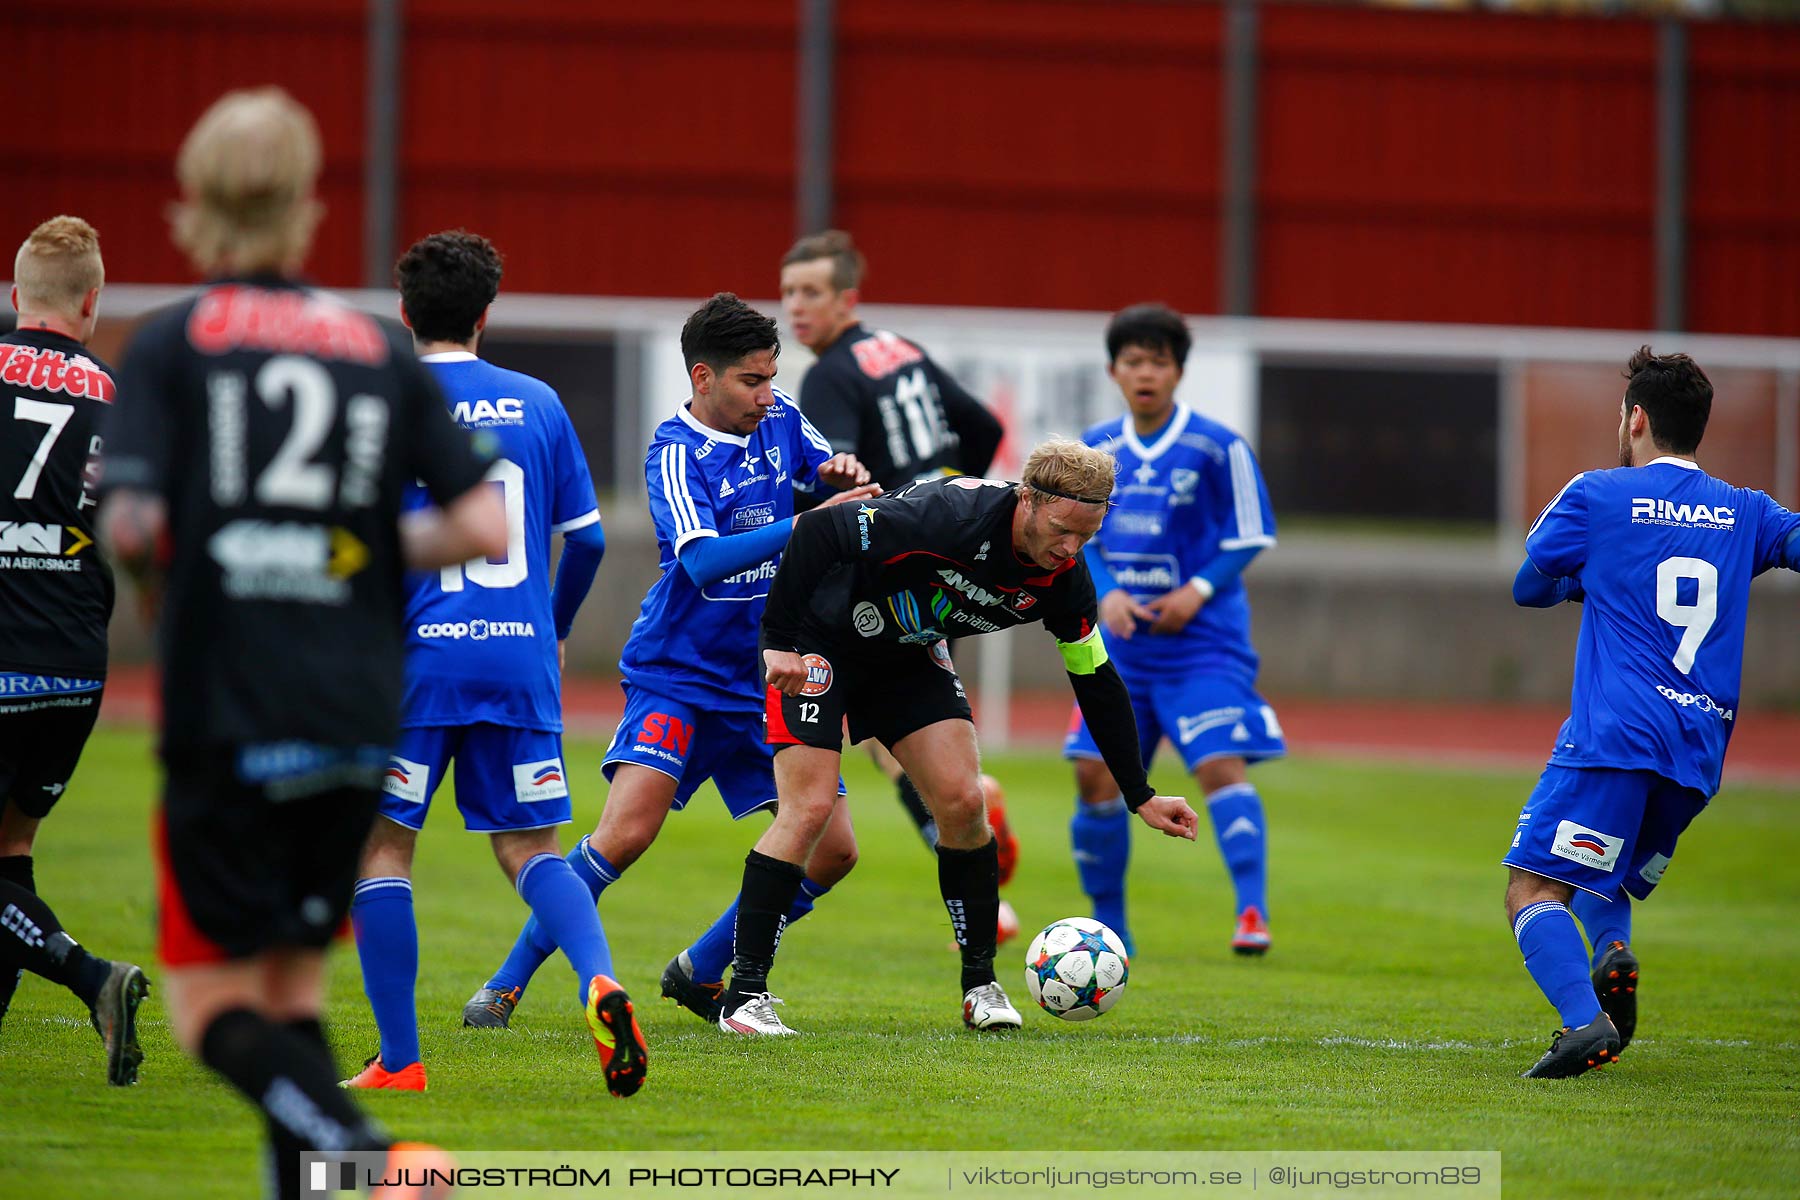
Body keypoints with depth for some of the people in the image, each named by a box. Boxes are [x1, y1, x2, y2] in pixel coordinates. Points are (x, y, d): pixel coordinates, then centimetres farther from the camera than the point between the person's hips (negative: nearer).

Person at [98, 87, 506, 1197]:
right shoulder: (383, 350, 8)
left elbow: (133, 523, -13)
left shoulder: (171, 344, -2)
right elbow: (486, 529, 0)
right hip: (360, 725, 4)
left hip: (227, 720, -4)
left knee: (215, 1009, 1)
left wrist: (142, 548, 9)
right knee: (295, 986, 17)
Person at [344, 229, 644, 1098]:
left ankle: (398, 1060, 3)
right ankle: (599, 980, -18)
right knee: (530, 849, 10)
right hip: (521, 656, 3)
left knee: (380, 845, 7)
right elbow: (587, 539, 10)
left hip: (421, 658, -3)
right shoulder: (538, 404, 9)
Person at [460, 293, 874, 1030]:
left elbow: (836, 476, 17)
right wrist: (810, 524, -34)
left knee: (832, 849, 1)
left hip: (764, 681, 6)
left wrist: (841, 474, -8)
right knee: (627, 831, -23)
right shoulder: (676, 452, -14)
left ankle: (702, 971, 18)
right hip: (676, 673, -6)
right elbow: (705, 560, -27)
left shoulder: (780, 422, 4)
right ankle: (507, 982, -10)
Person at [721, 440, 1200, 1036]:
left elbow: (1097, 683, 0)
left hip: (909, 653, 6)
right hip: (817, 644, -6)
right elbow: (820, 532, -35)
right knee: (809, 808, -17)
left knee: (962, 801, -7)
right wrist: (778, 643, -36)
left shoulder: (1063, 580, -13)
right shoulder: (952, 515, -35)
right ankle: (745, 996, -12)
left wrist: (1140, 796, -1)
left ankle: (981, 985, 7)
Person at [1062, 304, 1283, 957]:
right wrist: (1106, 593, -5)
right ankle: (1108, 923, 14)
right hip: (1122, 639, 4)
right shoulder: (1095, 451, 8)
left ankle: (1252, 910, -23)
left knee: (1220, 763, -20)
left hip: (1201, 639, -4)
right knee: (1096, 774, 0)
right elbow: (1080, 540, 13)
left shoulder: (1218, 448, -5)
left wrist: (1199, 590, -14)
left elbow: (1248, 537, -1)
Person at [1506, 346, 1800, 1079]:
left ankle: (1586, 1019, -31)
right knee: (1601, 880, 23)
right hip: (1701, 755, 6)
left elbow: (1529, 585, 16)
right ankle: (1612, 951, -9)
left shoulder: (1596, 497, 5)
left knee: (1533, 890, -8)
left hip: (1615, 736, -5)